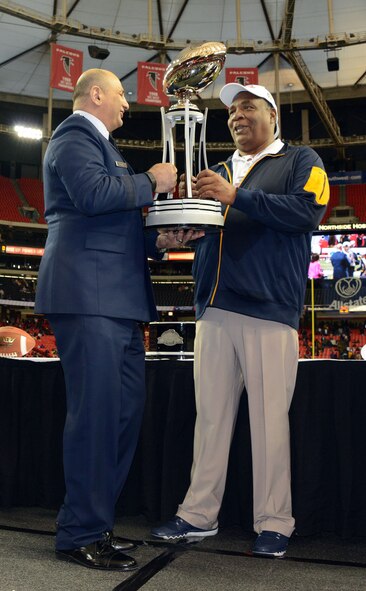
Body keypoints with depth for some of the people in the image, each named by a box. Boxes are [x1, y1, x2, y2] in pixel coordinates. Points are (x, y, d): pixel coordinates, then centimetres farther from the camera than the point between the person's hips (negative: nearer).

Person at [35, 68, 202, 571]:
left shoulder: (101, 144, 29)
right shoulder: (74, 134, -1)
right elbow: (93, 193, -20)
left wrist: (156, 241, 14)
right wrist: (151, 181, -6)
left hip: (118, 299, 10)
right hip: (88, 294, -10)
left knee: (126, 408, 10)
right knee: (96, 412, -9)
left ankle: (96, 521, 21)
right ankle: (81, 535, 2)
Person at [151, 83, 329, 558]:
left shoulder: (300, 161, 9)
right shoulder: (219, 172, 25)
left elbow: (308, 211, -9)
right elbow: (199, 230, 24)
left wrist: (237, 197, -13)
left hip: (269, 309, -5)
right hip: (214, 309, 5)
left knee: (269, 418, -2)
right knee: (211, 414, 7)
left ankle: (274, 523, 10)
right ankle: (199, 514, 16)